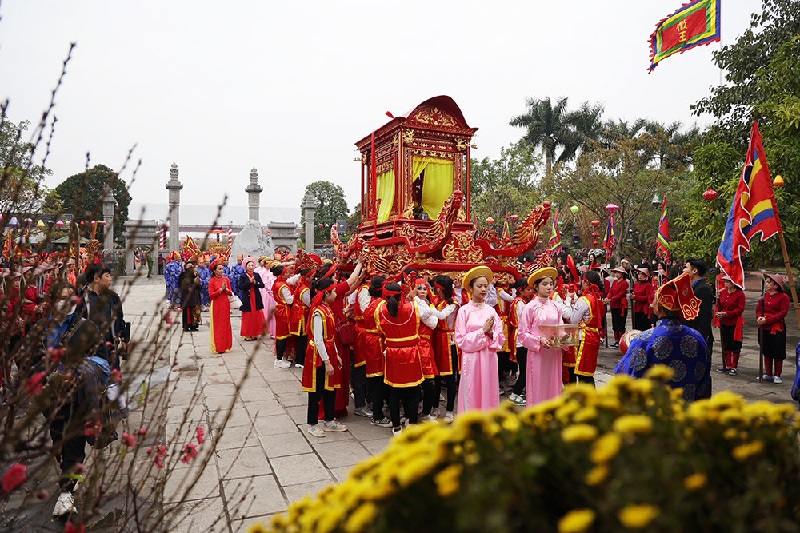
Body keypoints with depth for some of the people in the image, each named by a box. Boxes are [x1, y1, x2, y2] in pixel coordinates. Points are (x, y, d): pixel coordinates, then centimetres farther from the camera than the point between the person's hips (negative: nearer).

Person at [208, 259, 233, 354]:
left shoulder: (226, 279, 7)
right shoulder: (212, 281, -5)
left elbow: (231, 293, 8)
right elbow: (211, 295, -12)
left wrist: (226, 289, -11)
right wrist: (221, 289, -18)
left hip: (225, 304, 4)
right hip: (216, 305, -4)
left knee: (226, 325, 8)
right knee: (217, 325, 0)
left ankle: (225, 346, 17)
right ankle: (218, 347, 5)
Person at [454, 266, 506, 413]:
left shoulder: (491, 310, 7)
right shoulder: (464, 310, -3)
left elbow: (501, 339, 7)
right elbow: (461, 340, -9)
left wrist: (491, 333, -12)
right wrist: (482, 331, -12)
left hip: (489, 358, 3)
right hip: (472, 359, -3)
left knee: (489, 393, 9)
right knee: (472, 396, 3)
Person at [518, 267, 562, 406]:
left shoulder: (556, 306, 6)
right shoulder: (530, 307, -7)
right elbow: (523, 334, -7)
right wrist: (539, 340, -20)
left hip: (554, 353, 4)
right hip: (537, 353, -4)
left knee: (553, 386, 11)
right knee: (538, 389, 2)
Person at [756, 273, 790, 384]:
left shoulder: (784, 297, -8)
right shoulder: (764, 295, 8)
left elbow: (783, 313, -14)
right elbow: (758, 309, 9)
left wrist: (767, 319, -20)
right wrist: (759, 317, -12)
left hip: (777, 329, -5)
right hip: (764, 328, 5)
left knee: (778, 353, 2)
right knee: (767, 352, 12)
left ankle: (777, 375, 14)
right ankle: (768, 374, 21)